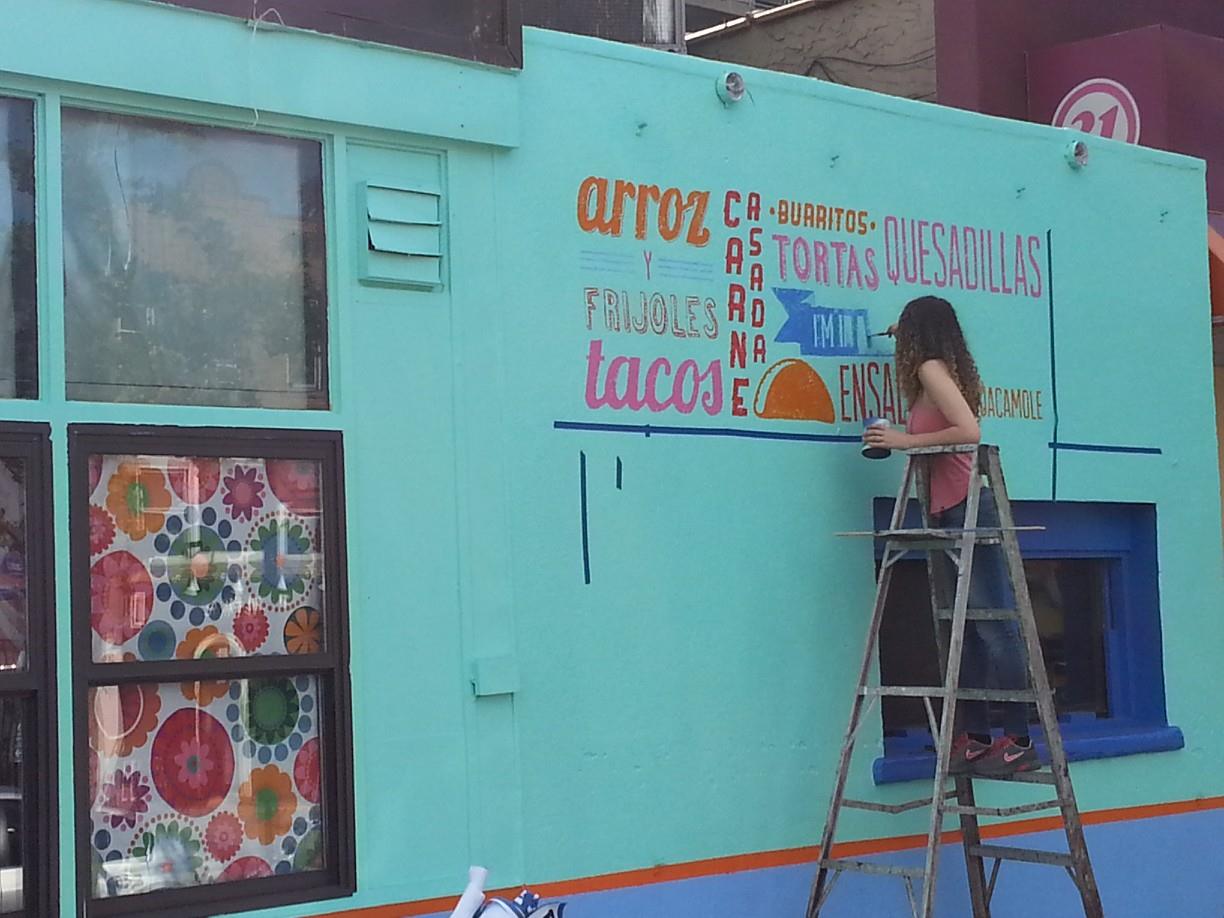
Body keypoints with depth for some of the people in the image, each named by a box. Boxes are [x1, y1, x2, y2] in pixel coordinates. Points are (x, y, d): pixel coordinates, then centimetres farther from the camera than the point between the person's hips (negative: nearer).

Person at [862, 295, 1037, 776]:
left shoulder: (931, 369, -7)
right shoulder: (945, 370, 17)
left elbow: (969, 430, -20)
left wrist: (906, 441, -15)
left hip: (964, 507, -9)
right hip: (955, 510, 9)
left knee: (991, 622, -9)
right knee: (968, 626, 7)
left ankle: (1019, 740, -10)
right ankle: (974, 736, 8)